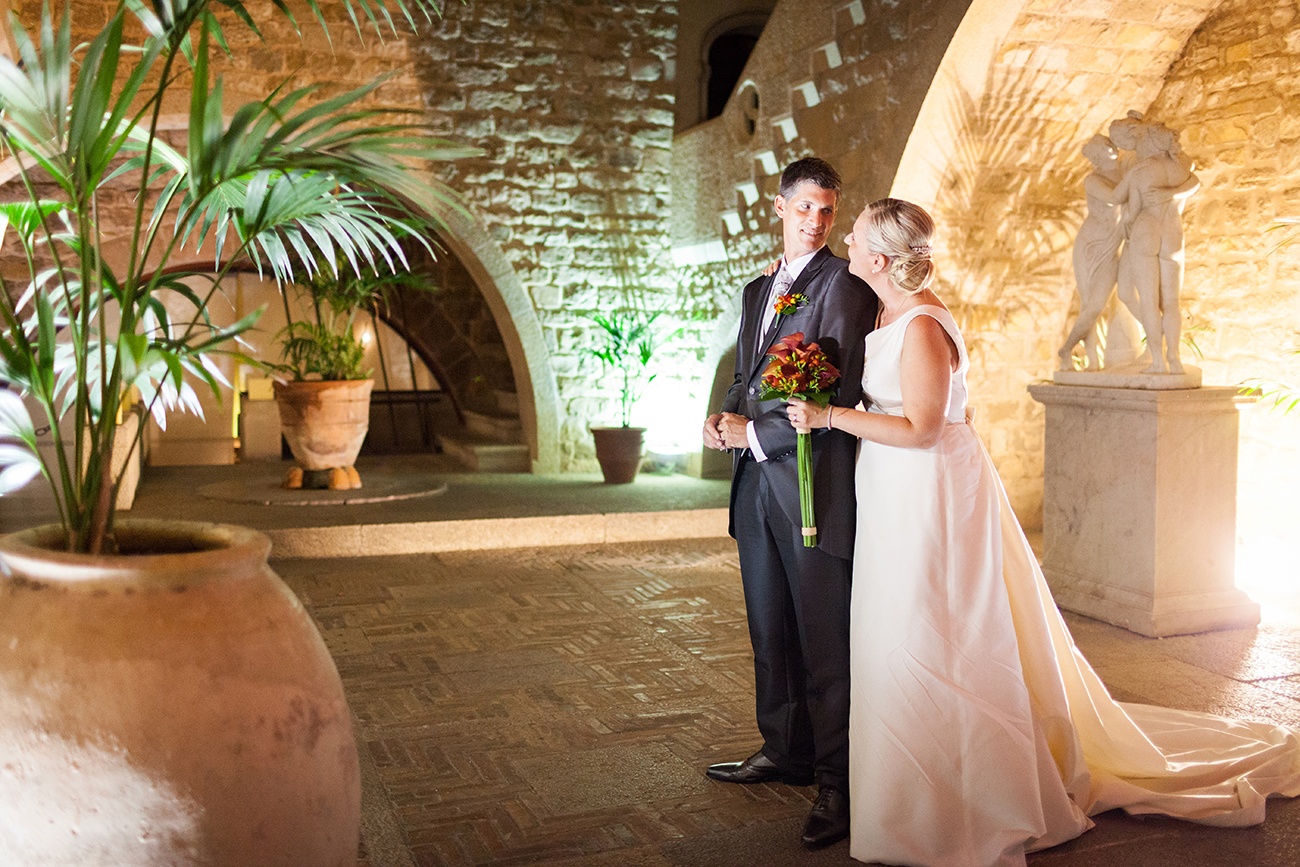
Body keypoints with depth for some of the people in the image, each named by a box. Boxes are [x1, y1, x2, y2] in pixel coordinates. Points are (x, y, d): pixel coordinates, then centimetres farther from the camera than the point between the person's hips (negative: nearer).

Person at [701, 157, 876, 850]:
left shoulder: (843, 285, -7)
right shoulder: (758, 290, 18)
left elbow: (842, 395, -15)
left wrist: (754, 432, -13)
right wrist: (724, 417, -1)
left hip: (815, 485, -8)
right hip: (757, 484, 8)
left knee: (825, 641, -1)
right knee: (771, 631, 17)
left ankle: (838, 783, 10)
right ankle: (785, 752, 33)